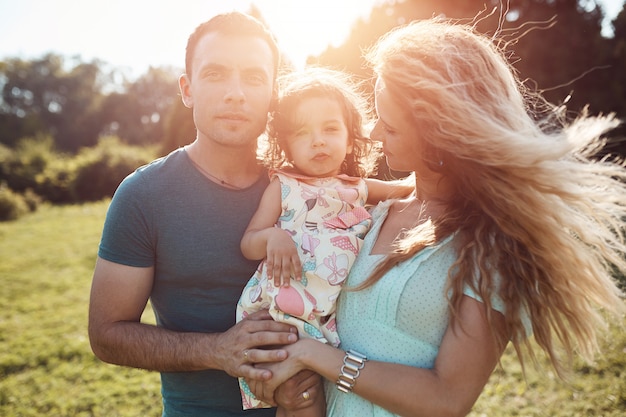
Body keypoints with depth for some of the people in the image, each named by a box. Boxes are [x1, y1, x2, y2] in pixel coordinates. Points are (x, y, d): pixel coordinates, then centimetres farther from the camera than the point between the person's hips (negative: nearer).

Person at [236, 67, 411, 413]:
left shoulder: (358, 188, 10)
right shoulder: (282, 187, 1)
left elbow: (404, 189, 26)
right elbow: (247, 245, -1)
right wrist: (273, 236, -21)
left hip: (341, 311, 3)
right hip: (287, 305, -3)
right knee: (298, 396, -11)